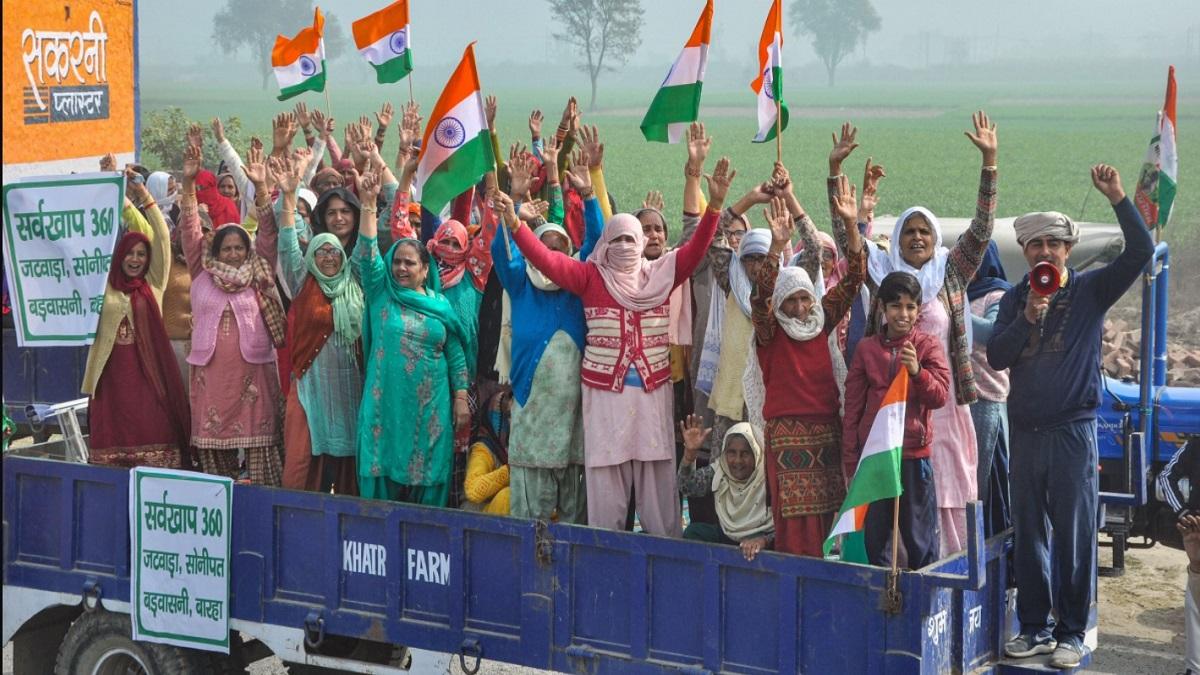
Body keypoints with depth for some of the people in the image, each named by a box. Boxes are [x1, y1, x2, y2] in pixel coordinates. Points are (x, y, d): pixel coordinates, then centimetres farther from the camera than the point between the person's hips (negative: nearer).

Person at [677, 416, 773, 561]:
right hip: (727, 535, 5)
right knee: (693, 532, -15)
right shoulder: (719, 471, 0)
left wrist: (764, 540, -43)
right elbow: (688, 487, -14)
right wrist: (689, 453, -30)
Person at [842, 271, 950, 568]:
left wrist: (917, 371, -26)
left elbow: (940, 397, -8)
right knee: (875, 536, 10)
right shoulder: (867, 348, 4)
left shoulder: (928, 346, 0)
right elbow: (853, 407, 7)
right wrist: (850, 462, 6)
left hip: (914, 454, -2)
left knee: (919, 537, 3)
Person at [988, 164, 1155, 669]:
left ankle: (1071, 633, 6)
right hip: (1025, 433, 3)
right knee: (1028, 536, 8)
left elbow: (1140, 252, -12)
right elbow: (995, 357, -1)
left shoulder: (1089, 290, 0)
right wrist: (1026, 319, -15)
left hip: (1073, 431, -3)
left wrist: (1117, 198, -20)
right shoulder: (1014, 299, 9)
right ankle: (1035, 628, 17)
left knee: (1074, 537, -1)